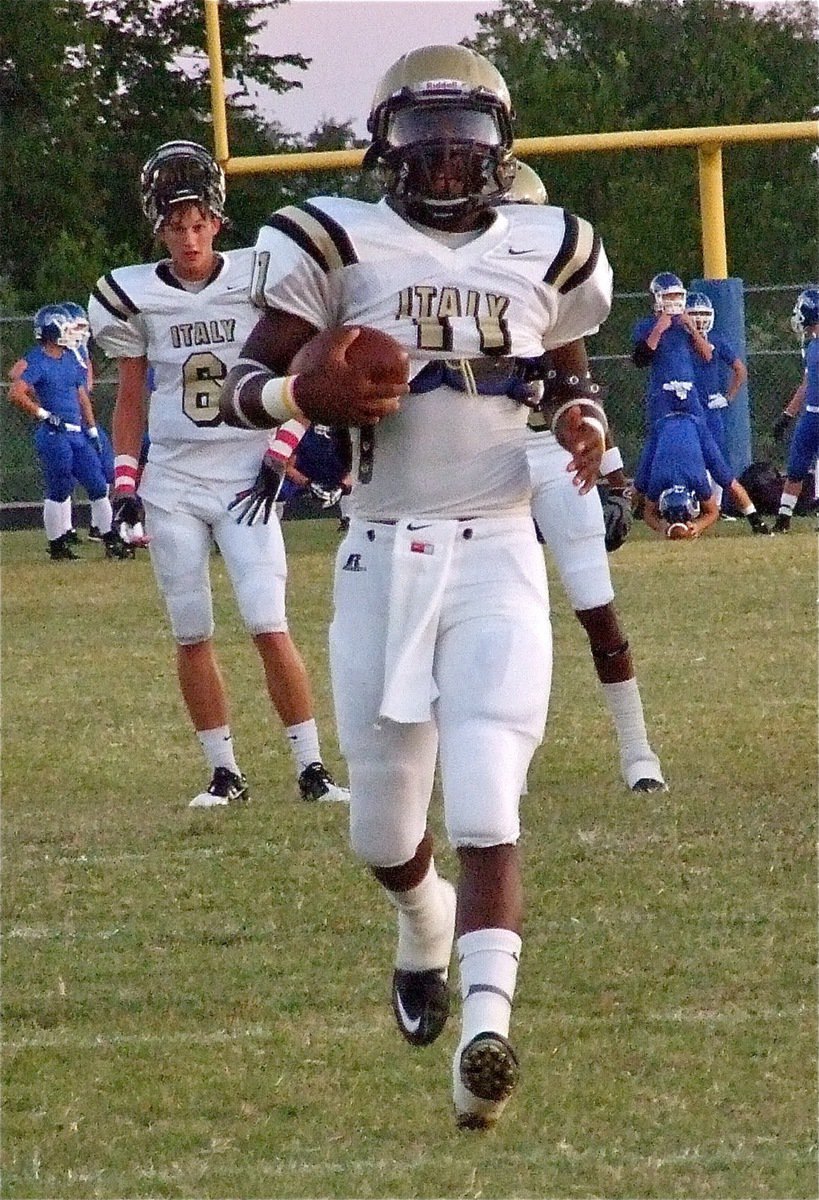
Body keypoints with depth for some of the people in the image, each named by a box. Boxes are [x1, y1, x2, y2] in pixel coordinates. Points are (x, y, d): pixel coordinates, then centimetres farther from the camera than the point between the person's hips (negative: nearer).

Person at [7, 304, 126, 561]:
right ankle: (57, 546, 7)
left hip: (77, 433, 8)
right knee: (58, 491, -2)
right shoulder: (36, 362, -11)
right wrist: (43, 414, -17)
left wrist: (92, 430, 19)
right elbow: (16, 394, -21)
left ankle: (111, 541, 14)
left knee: (99, 486, 7)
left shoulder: (71, 359, 14)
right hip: (53, 434, -8)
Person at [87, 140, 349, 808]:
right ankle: (224, 773, 12)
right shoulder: (136, 296, 2)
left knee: (270, 628, -10)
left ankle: (312, 769, -4)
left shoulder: (256, 282, -3)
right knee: (193, 639, 3)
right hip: (172, 484, 2)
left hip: (245, 479, -2)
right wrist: (125, 483, 4)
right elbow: (131, 398, 10)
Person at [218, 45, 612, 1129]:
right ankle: (426, 926, 48)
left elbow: (569, 370, 25)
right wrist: (298, 392, -23)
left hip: (498, 559, 0)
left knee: (484, 804, -18)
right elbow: (243, 386, 0)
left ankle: (485, 1030, -27)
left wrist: (585, 420, 2)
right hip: (383, 557, 0)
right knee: (382, 828, 13)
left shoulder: (543, 256, 7)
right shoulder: (340, 246, -1)